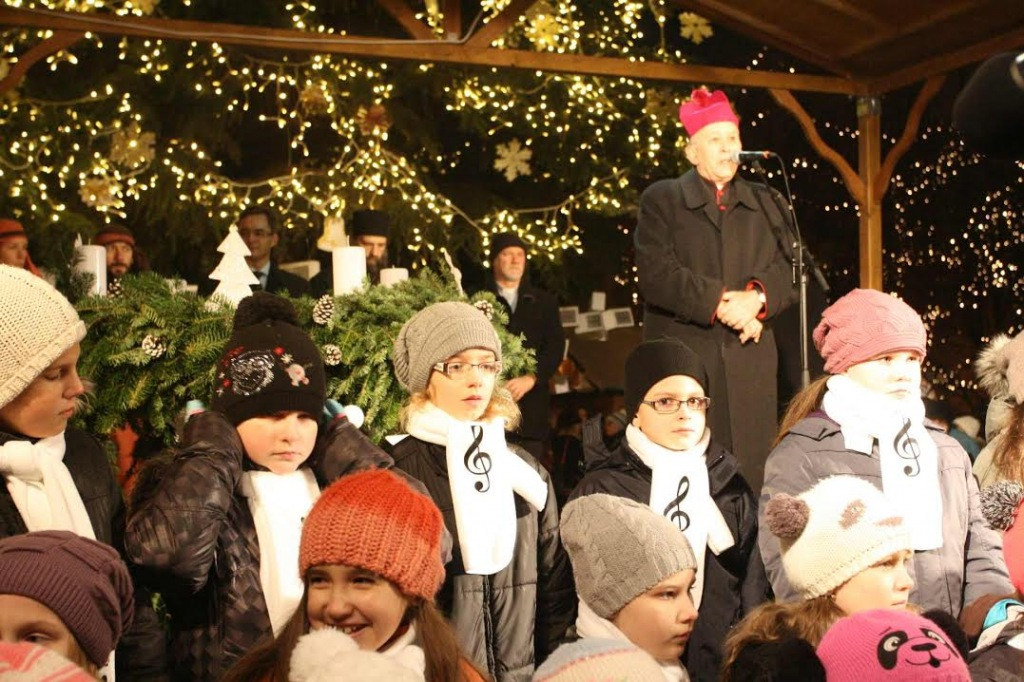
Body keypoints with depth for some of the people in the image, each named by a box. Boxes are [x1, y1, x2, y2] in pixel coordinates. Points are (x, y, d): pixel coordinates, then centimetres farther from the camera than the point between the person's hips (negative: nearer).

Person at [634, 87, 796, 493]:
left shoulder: (763, 203, 20)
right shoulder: (661, 199, 7)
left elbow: (786, 269, 10)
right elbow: (656, 274, -7)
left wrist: (757, 298, -12)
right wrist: (721, 303, -13)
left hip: (751, 359, 4)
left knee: (751, 471, 1)